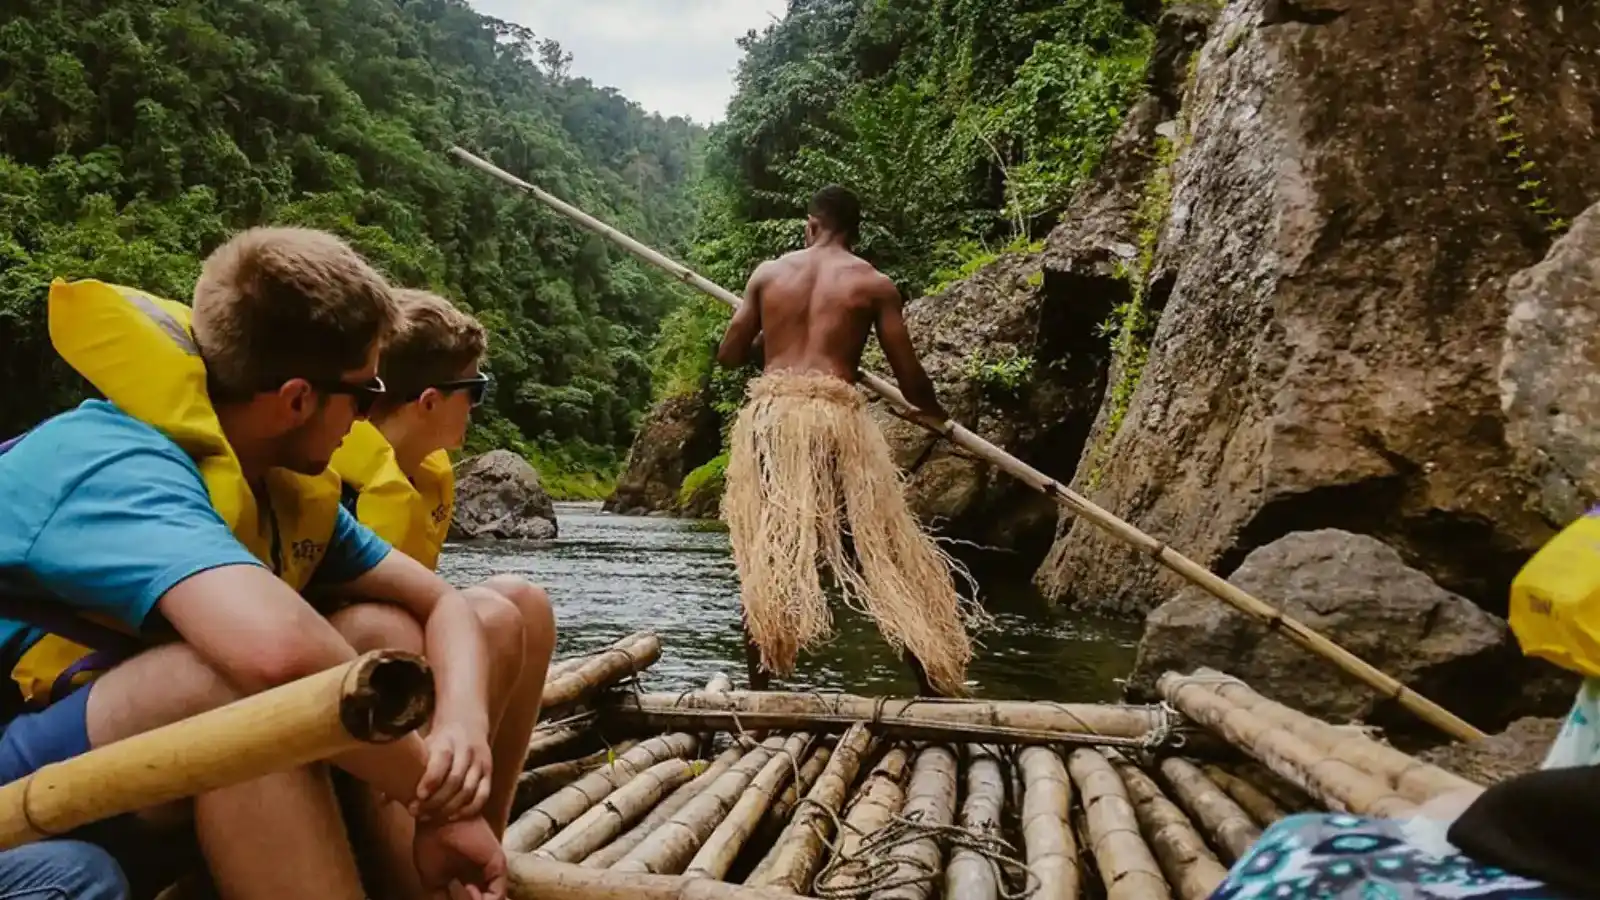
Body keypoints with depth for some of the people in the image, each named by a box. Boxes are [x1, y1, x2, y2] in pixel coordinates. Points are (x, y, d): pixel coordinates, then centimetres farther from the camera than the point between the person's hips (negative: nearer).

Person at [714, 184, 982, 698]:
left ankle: (758, 687, 14)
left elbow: (729, 356, 16)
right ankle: (936, 688, 9)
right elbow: (908, 373, 7)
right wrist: (933, 413, 28)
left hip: (769, 413, 2)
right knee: (886, 553, 7)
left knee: (764, 557, 11)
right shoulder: (873, 283, 9)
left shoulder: (768, 272, 14)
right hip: (836, 415, -1)